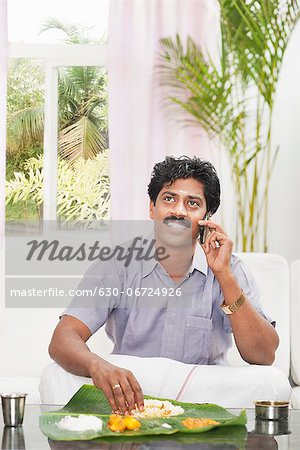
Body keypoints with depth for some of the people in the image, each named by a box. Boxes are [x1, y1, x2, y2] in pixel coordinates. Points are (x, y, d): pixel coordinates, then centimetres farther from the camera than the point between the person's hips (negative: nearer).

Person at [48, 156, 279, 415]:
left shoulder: (230, 270, -2)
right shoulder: (117, 266, -4)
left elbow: (264, 356, -13)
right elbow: (62, 341, -15)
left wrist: (223, 274, -20)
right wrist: (97, 366, -40)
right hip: (127, 401, 0)